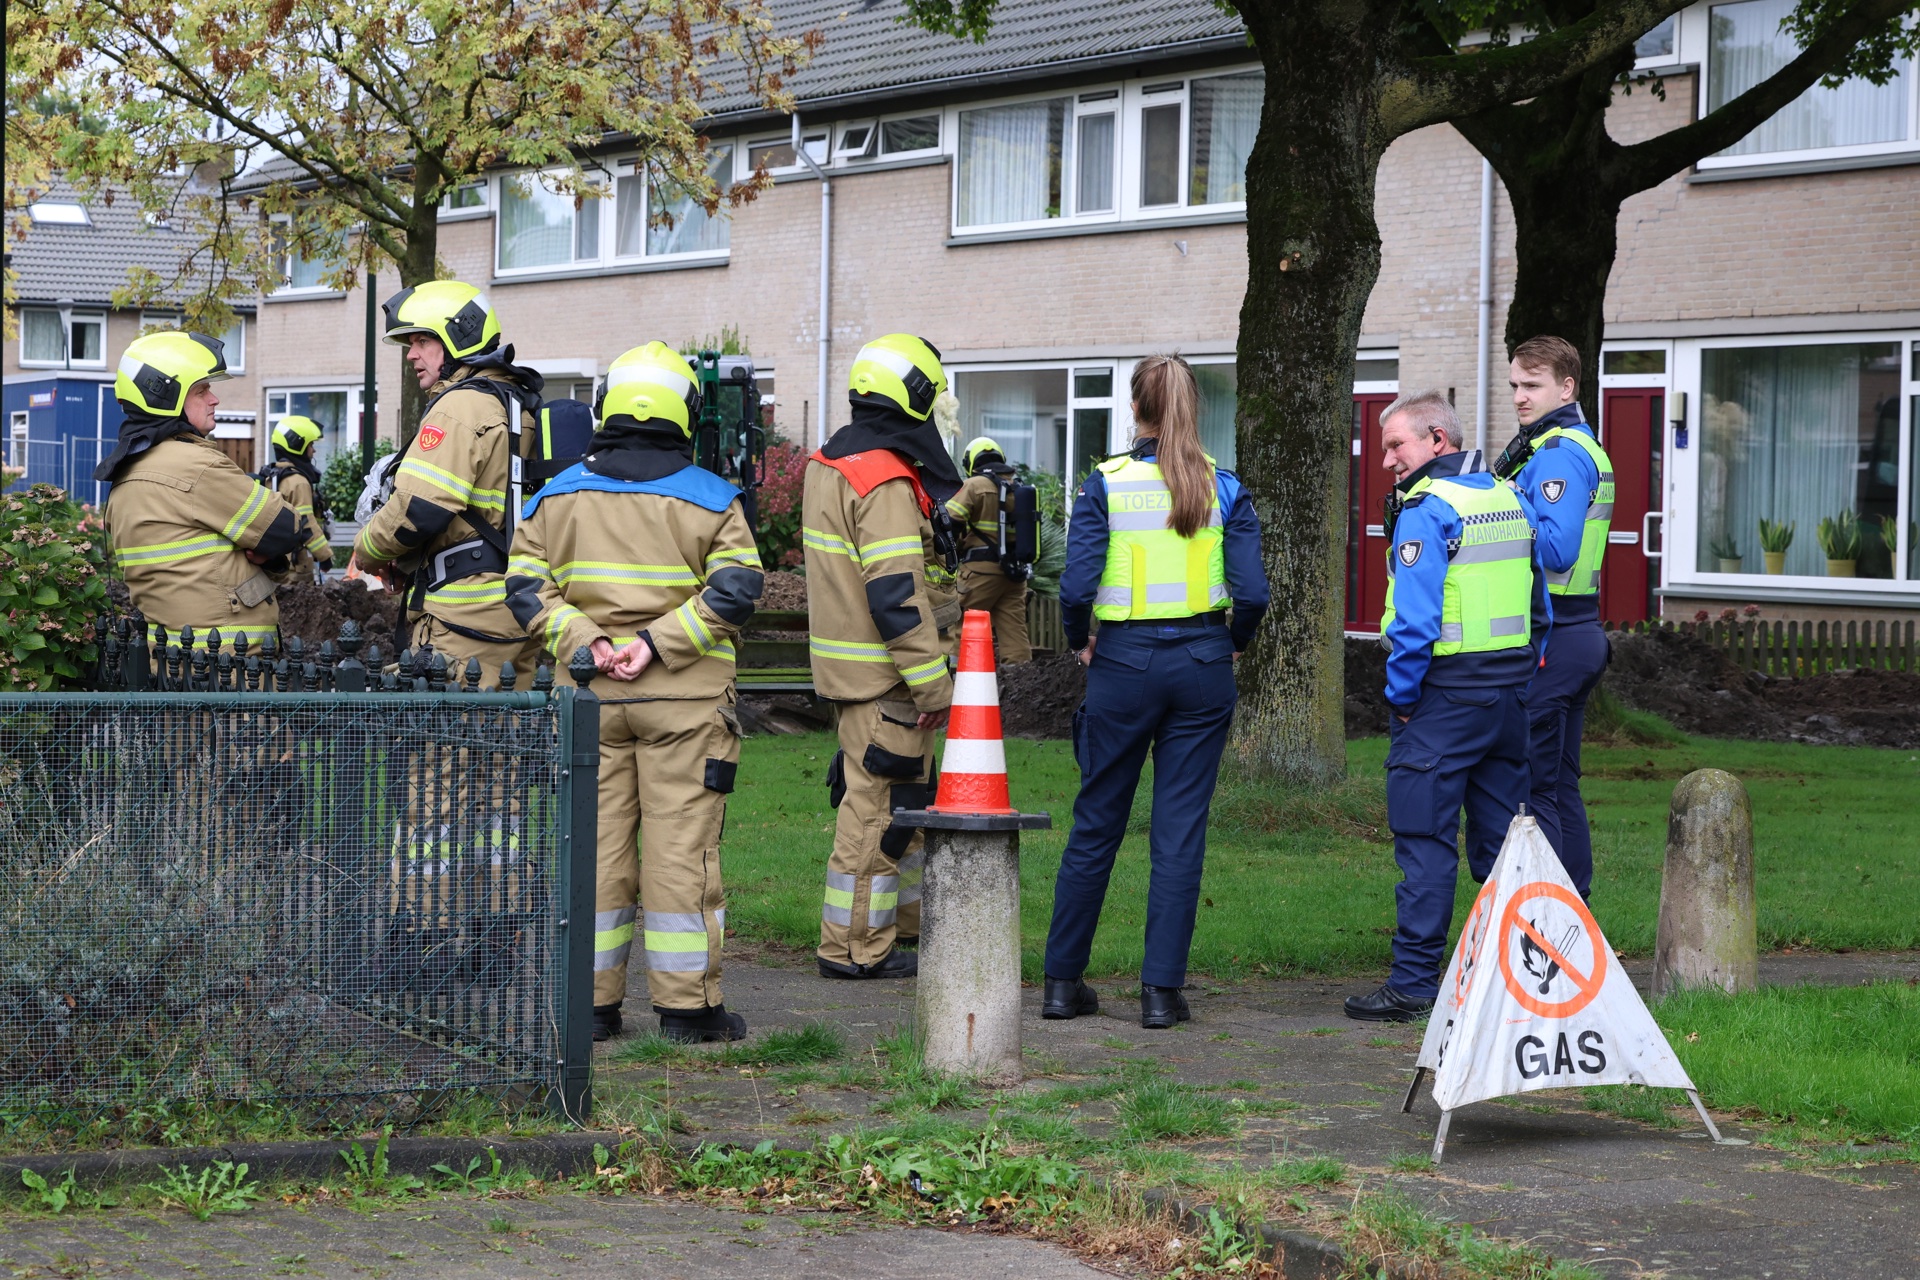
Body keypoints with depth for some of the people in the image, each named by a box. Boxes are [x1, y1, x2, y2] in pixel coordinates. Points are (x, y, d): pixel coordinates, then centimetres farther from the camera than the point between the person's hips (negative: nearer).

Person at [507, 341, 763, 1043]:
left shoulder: (557, 495, 7)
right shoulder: (711, 498, -1)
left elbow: (526, 587, 1)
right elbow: (734, 590, -11)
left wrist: (584, 641, -7)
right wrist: (657, 642, -14)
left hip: (590, 698, 3)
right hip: (684, 699, -3)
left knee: (595, 846, 8)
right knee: (680, 849, 0)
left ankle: (591, 1001, 11)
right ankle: (687, 1004, 3)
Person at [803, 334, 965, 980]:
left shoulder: (828, 464, 11)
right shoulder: (885, 482, -21)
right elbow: (897, 594, -24)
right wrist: (933, 684, -21)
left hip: (845, 660, 10)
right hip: (882, 672, -10)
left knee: (906, 797, 21)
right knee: (880, 804, -3)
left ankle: (905, 920, 31)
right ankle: (856, 946, 1)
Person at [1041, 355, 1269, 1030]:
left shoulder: (1105, 484, -5)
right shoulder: (1226, 488, -1)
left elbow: (1077, 586, -12)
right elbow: (1252, 592, -7)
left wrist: (1080, 641, 6)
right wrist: (1232, 643, 11)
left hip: (1124, 663, -1)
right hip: (1203, 666, 1)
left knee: (1095, 825, 11)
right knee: (1180, 832, 4)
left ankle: (1063, 980, 16)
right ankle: (1161, 991, 3)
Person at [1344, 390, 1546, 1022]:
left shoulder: (1426, 508, -12)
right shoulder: (1512, 499, 12)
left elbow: (1416, 615, -20)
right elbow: (1539, 600, 16)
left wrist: (1401, 694, -9)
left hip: (1445, 693, -8)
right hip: (1512, 687, 8)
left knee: (1425, 839, -4)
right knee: (1502, 837, 13)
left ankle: (1413, 983, -4)